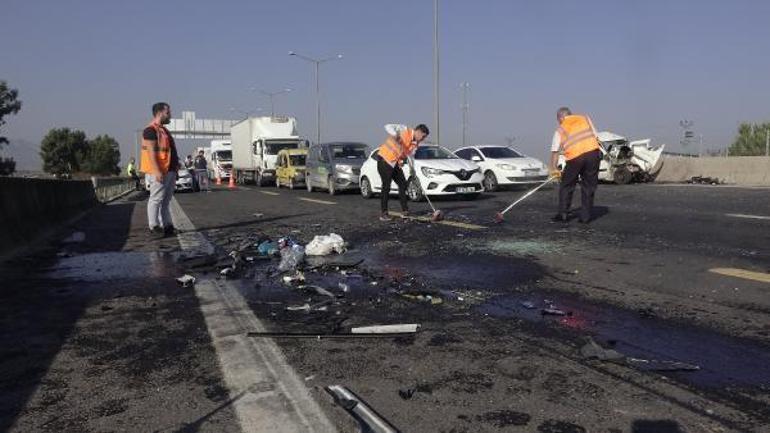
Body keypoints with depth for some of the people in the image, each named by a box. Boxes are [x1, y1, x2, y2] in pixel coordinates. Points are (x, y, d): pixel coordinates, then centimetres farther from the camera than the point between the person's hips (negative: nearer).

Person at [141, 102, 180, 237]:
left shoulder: (163, 130, 21)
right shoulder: (151, 130, -11)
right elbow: (151, 151, -18)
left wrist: (176, 166, 22)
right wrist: (157, 171, -24)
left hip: (169, 171, 10)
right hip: (159, 172, -10)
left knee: (166, 200, 12)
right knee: (156, 199, -6)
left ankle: (167, 226, 16)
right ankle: (154, 226, -3)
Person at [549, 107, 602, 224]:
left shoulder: (560, 129, 14)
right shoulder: (585, 118, 19)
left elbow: (555, 151, 10)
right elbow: (595, 137, 15)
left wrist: (553, 168, 12)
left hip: (575, 158, -2)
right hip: (593, 152, 2)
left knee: (566, 186, 15)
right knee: (589, 186, 11)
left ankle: (563, 214, 15)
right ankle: (585, 217, 12)